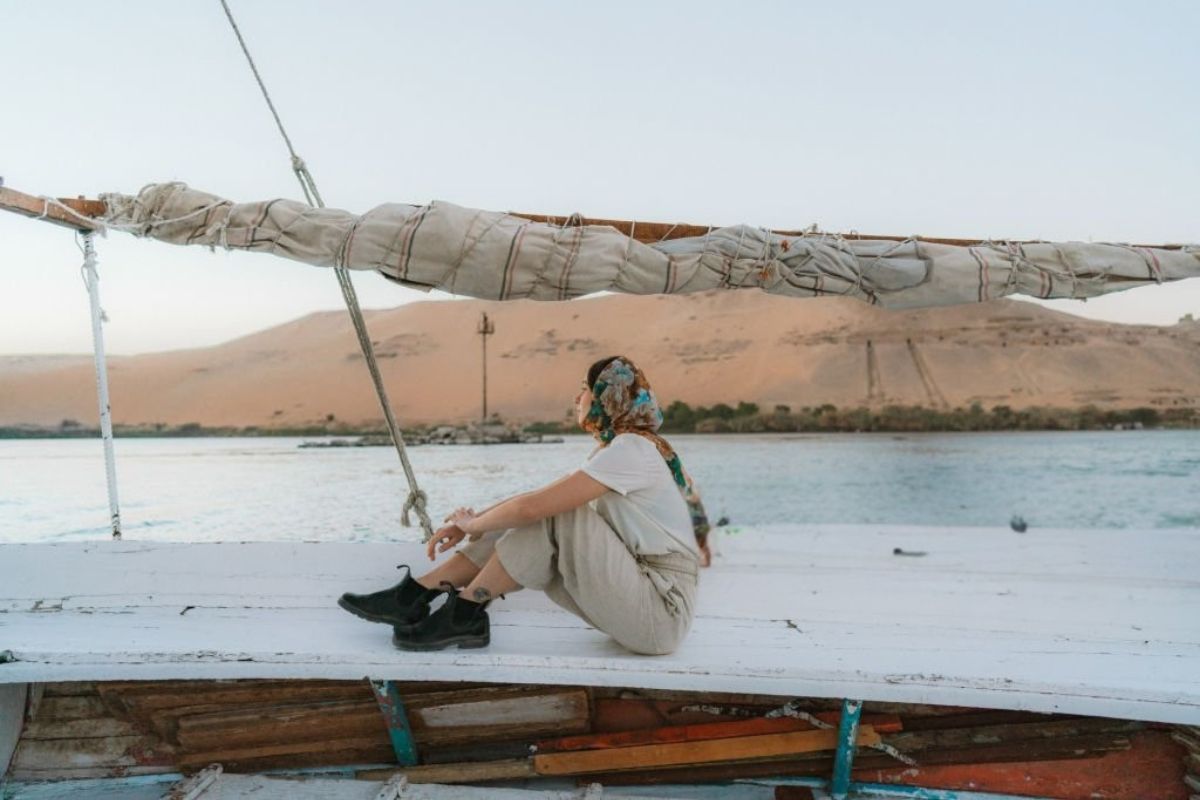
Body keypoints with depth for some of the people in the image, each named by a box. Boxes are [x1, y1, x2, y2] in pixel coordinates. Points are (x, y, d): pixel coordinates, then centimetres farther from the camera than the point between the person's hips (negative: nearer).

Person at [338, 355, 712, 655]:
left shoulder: (631, 449, -17)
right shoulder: (615, 451, 14)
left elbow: (533, 506, -23)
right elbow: (541, 499, 16)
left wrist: (473, 524, -6)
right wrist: (476, 519, 5)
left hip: (662, 612, -9)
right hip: (638, 593, 9)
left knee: (555, 515, -21)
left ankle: (464, 614, -10)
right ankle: (416, 595, 1)